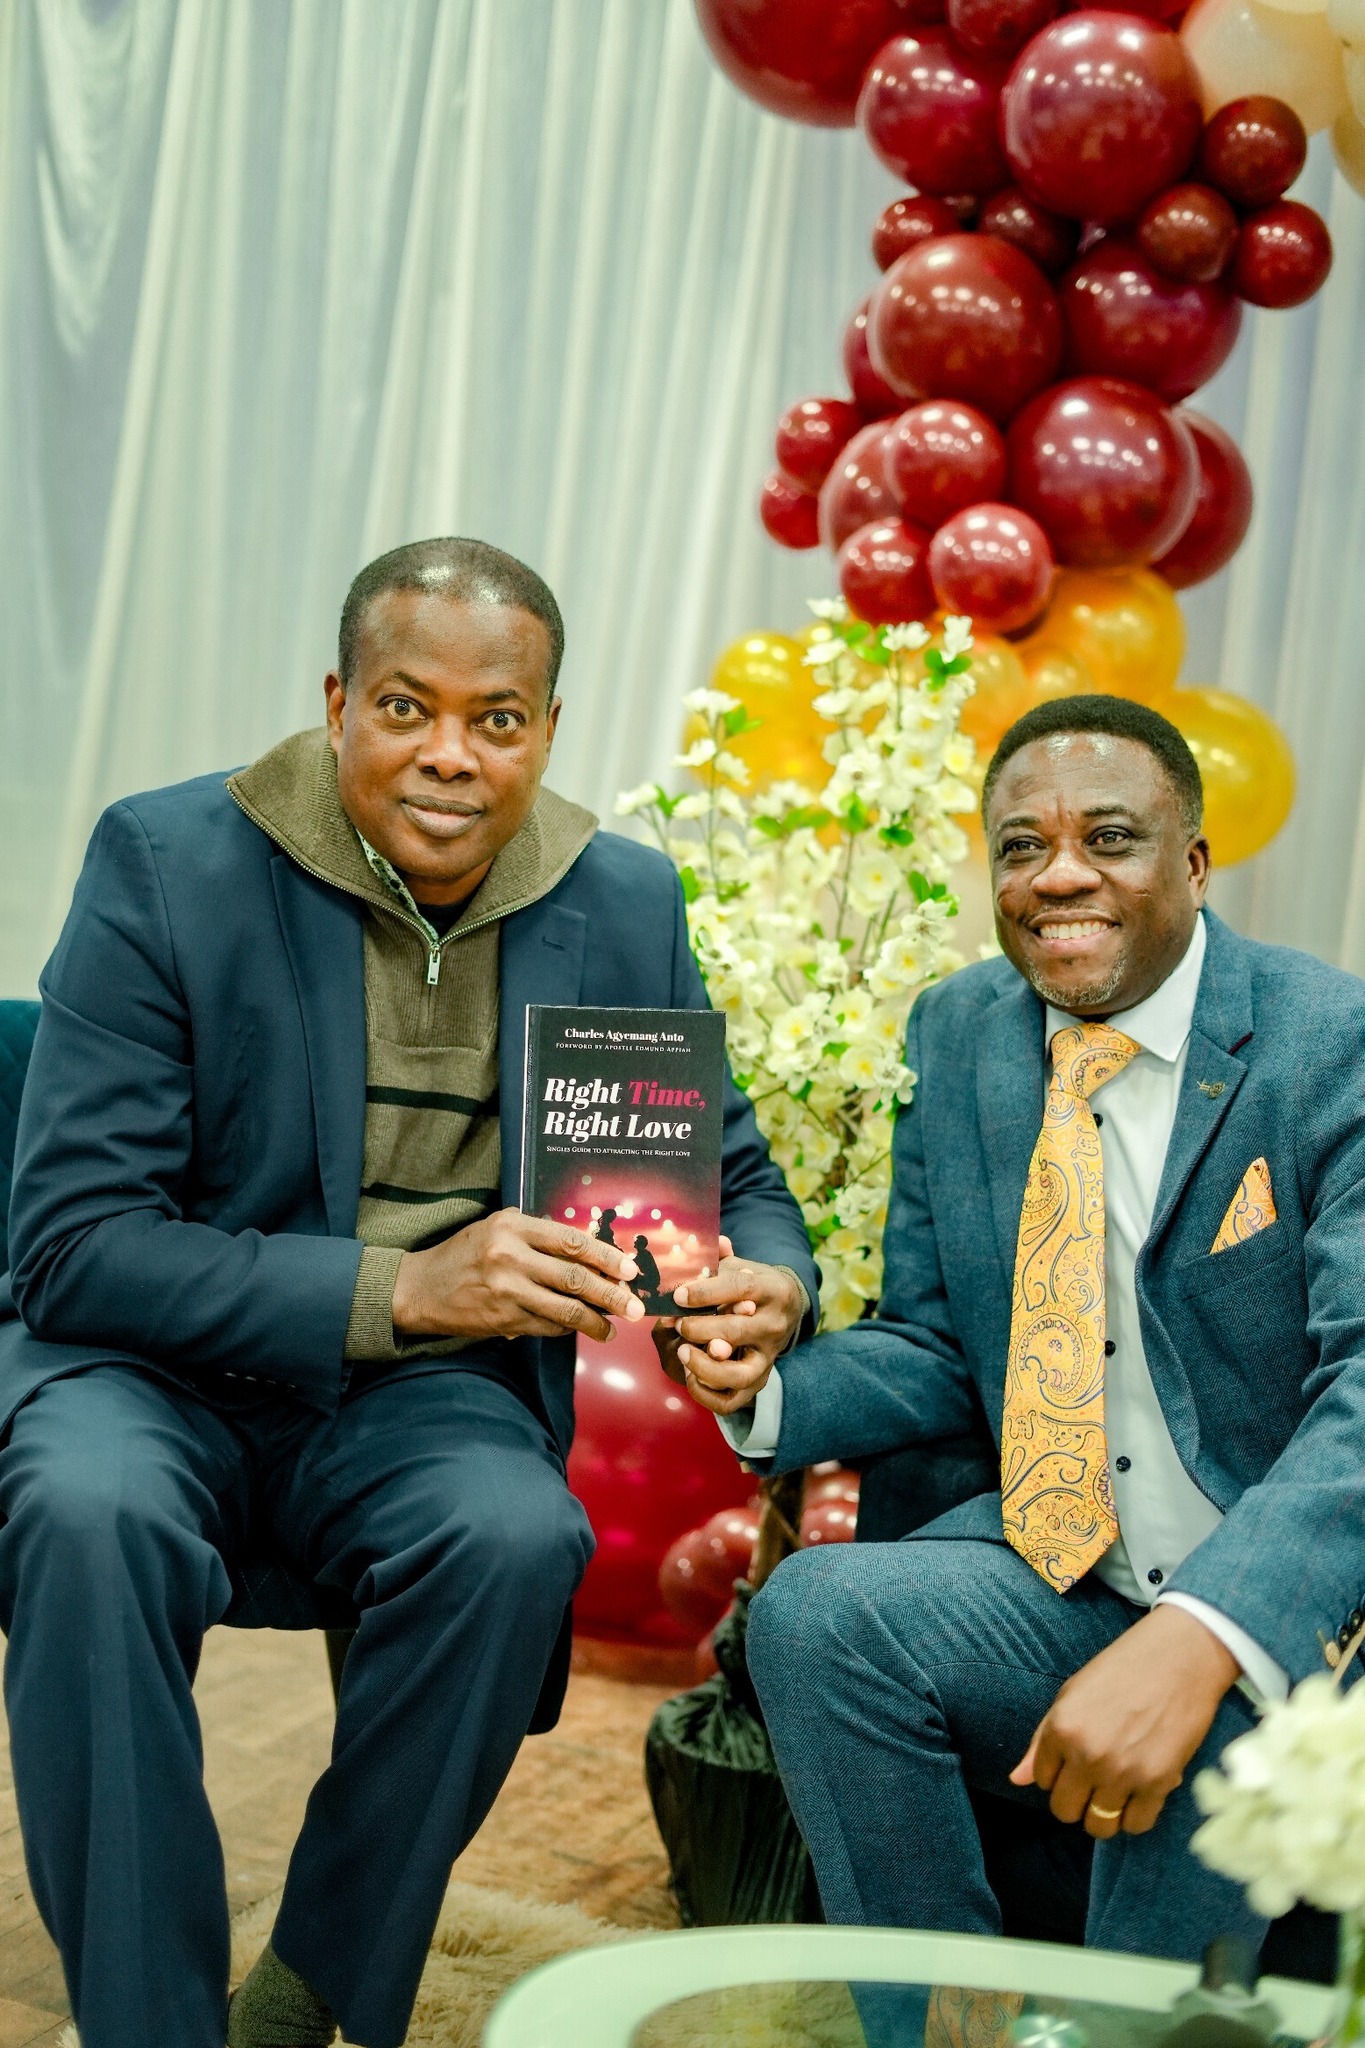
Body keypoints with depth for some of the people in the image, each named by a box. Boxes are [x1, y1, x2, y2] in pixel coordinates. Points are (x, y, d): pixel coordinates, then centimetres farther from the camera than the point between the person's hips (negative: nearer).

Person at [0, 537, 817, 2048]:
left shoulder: (624, 905, 2)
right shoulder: (166, 862, -9)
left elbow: (732, 1176, 13)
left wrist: (766, 1284, -14)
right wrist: (398, 1285, -27)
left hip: (434, 1389, 2)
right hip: (154, 1363, -2)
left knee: (517, 1535, -30)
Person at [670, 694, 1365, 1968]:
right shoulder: (954, 1039, 5)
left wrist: (1201, 1640, -39)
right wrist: (770, 1387, -12)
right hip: (1054, 1569, 5)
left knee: (1220, 1724, -35)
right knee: (810, 1613, -20)